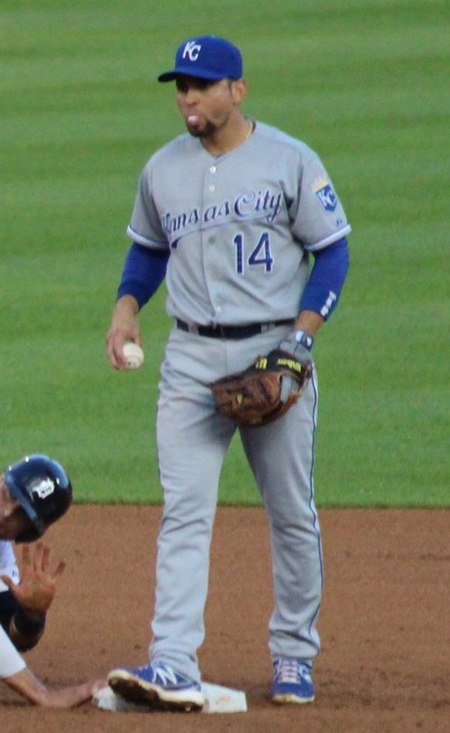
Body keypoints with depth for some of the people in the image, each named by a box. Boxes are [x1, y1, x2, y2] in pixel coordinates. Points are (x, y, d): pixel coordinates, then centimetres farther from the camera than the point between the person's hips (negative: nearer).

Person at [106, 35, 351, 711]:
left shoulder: (291, 161, -4)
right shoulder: (162, 170, 8)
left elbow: (332, 251, -2)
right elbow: (148, 248, 22)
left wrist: (302, 335, -13)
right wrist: (126, 305, 4)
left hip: (274, 351, -2)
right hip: (192, 359, 2)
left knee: (291, 513, 6)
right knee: (184, 512, -10)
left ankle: (294, 656, 21)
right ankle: (173, 667, -18)